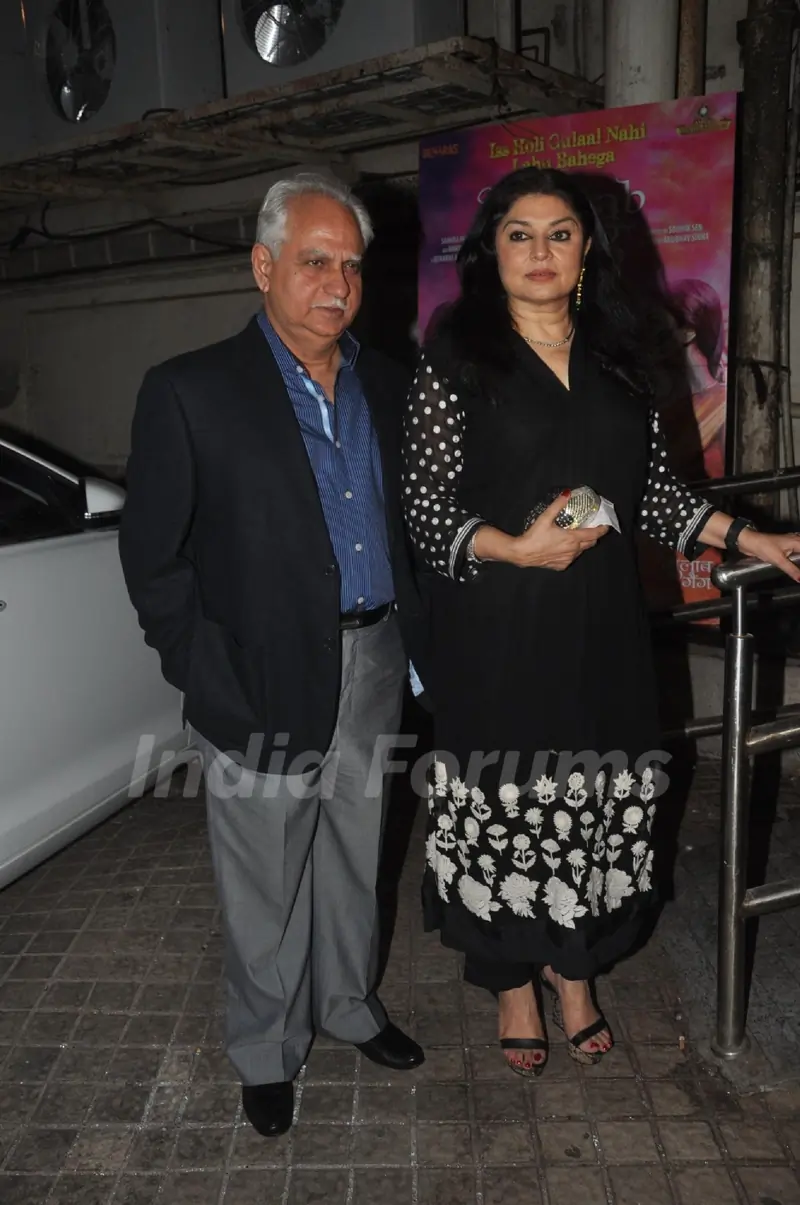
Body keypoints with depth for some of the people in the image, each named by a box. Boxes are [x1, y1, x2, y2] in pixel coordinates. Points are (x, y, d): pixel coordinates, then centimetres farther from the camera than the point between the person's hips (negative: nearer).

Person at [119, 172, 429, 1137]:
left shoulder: (385, 385, 8)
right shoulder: (190, 392, -9)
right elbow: (152, 557, -8)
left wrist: (417, 636, 6)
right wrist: (213, 679, -13)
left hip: (374, 665, 5)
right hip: (269, 685, -5)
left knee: (354, 857, 21)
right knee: (266, 885, 12)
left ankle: (348, 1004, 45)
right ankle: (266, 1053, 36)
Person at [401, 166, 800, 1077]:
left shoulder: (618, 356, 10)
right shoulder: (456, 360, -2)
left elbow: (653, 489, 13)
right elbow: (426, 509, -6)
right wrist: (517, 548, -20)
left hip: (600, 625, 4)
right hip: (497, 632, -3)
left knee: (598, 803, 11)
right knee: (505, 806, 6)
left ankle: (576, 972, 36)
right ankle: (514, 984, 31)